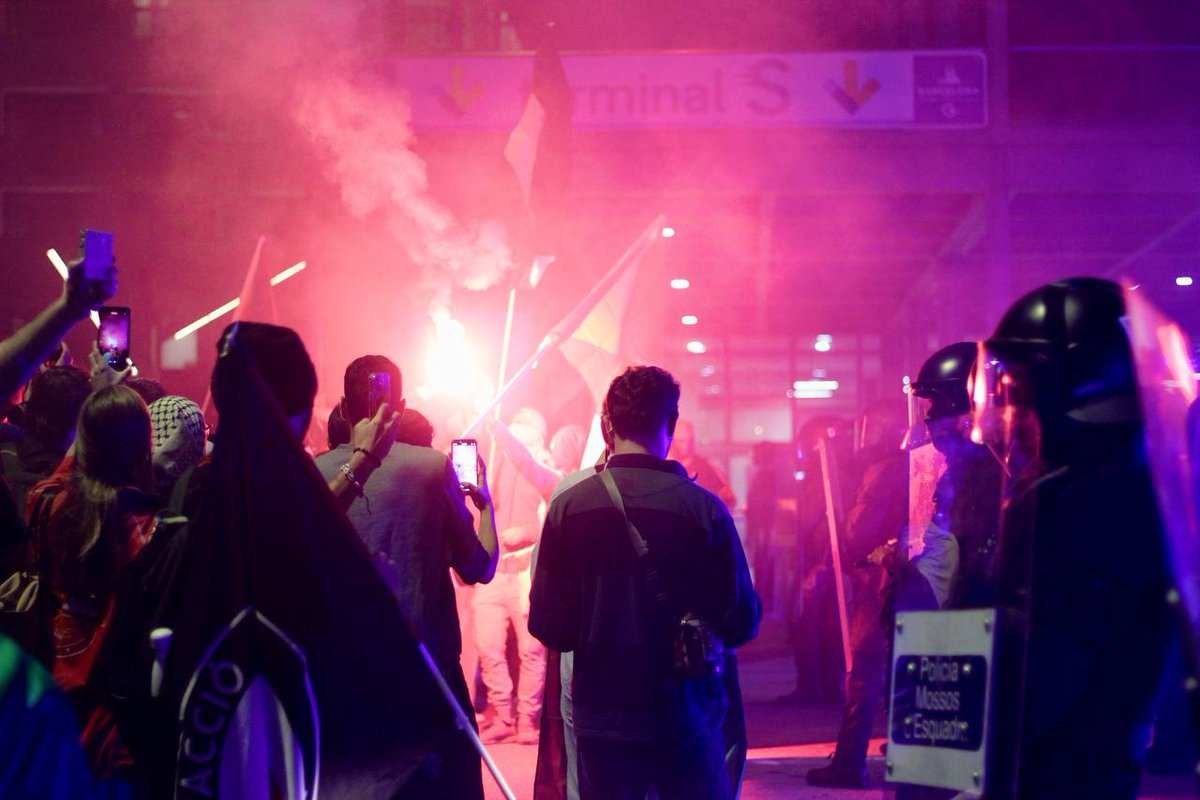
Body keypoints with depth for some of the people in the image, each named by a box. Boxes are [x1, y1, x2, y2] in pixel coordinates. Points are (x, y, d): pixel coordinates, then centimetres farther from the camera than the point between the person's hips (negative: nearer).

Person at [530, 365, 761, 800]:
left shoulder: (567, 506, -8)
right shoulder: (704, 508, -11)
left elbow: (548, 625, -6)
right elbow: (742, 622, -7)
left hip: (600, 716, 1)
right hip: (684, 716, -1)